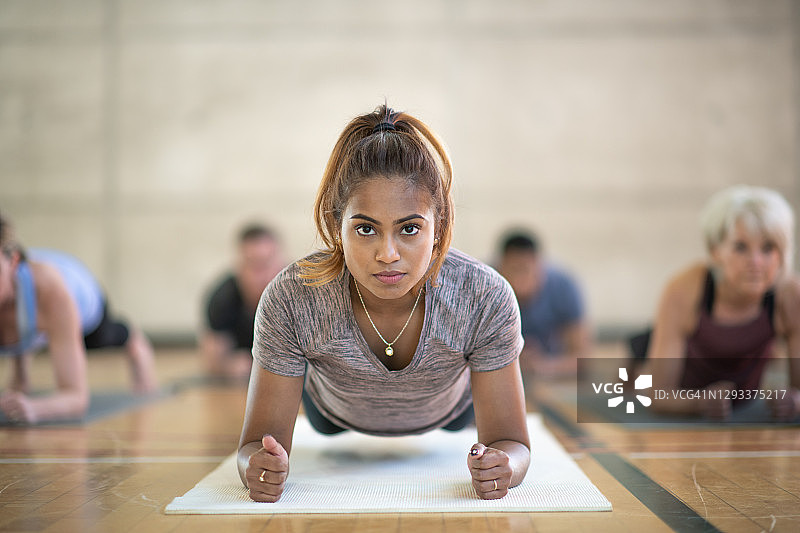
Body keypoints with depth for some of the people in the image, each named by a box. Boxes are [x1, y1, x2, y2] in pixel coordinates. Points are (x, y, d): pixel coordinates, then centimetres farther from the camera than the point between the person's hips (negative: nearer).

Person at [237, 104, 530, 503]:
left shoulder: (487, 299, -42)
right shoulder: (290, 301, -43)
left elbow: (512, 443, -34)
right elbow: (259, 440, -34)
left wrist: (502, 466, -59)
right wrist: (260, 466, -58)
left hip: (449, 414, 1)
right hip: (335, 415, 0)